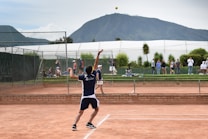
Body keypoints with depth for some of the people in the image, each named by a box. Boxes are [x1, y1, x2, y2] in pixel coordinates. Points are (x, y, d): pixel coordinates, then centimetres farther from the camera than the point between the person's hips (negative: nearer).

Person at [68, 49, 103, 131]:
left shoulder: (83, 77, -5)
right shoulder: (93, 75, -3)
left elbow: (72, 76, -13)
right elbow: (95, 64, 2)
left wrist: (71, 70, 5)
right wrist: (98, 54, 4)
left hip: (84, 97, 1)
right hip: (92, 96, -1)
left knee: (80, 112, 8)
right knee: (96, 109, 21)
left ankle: (74, 125, -9)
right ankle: (89, 123, 12)